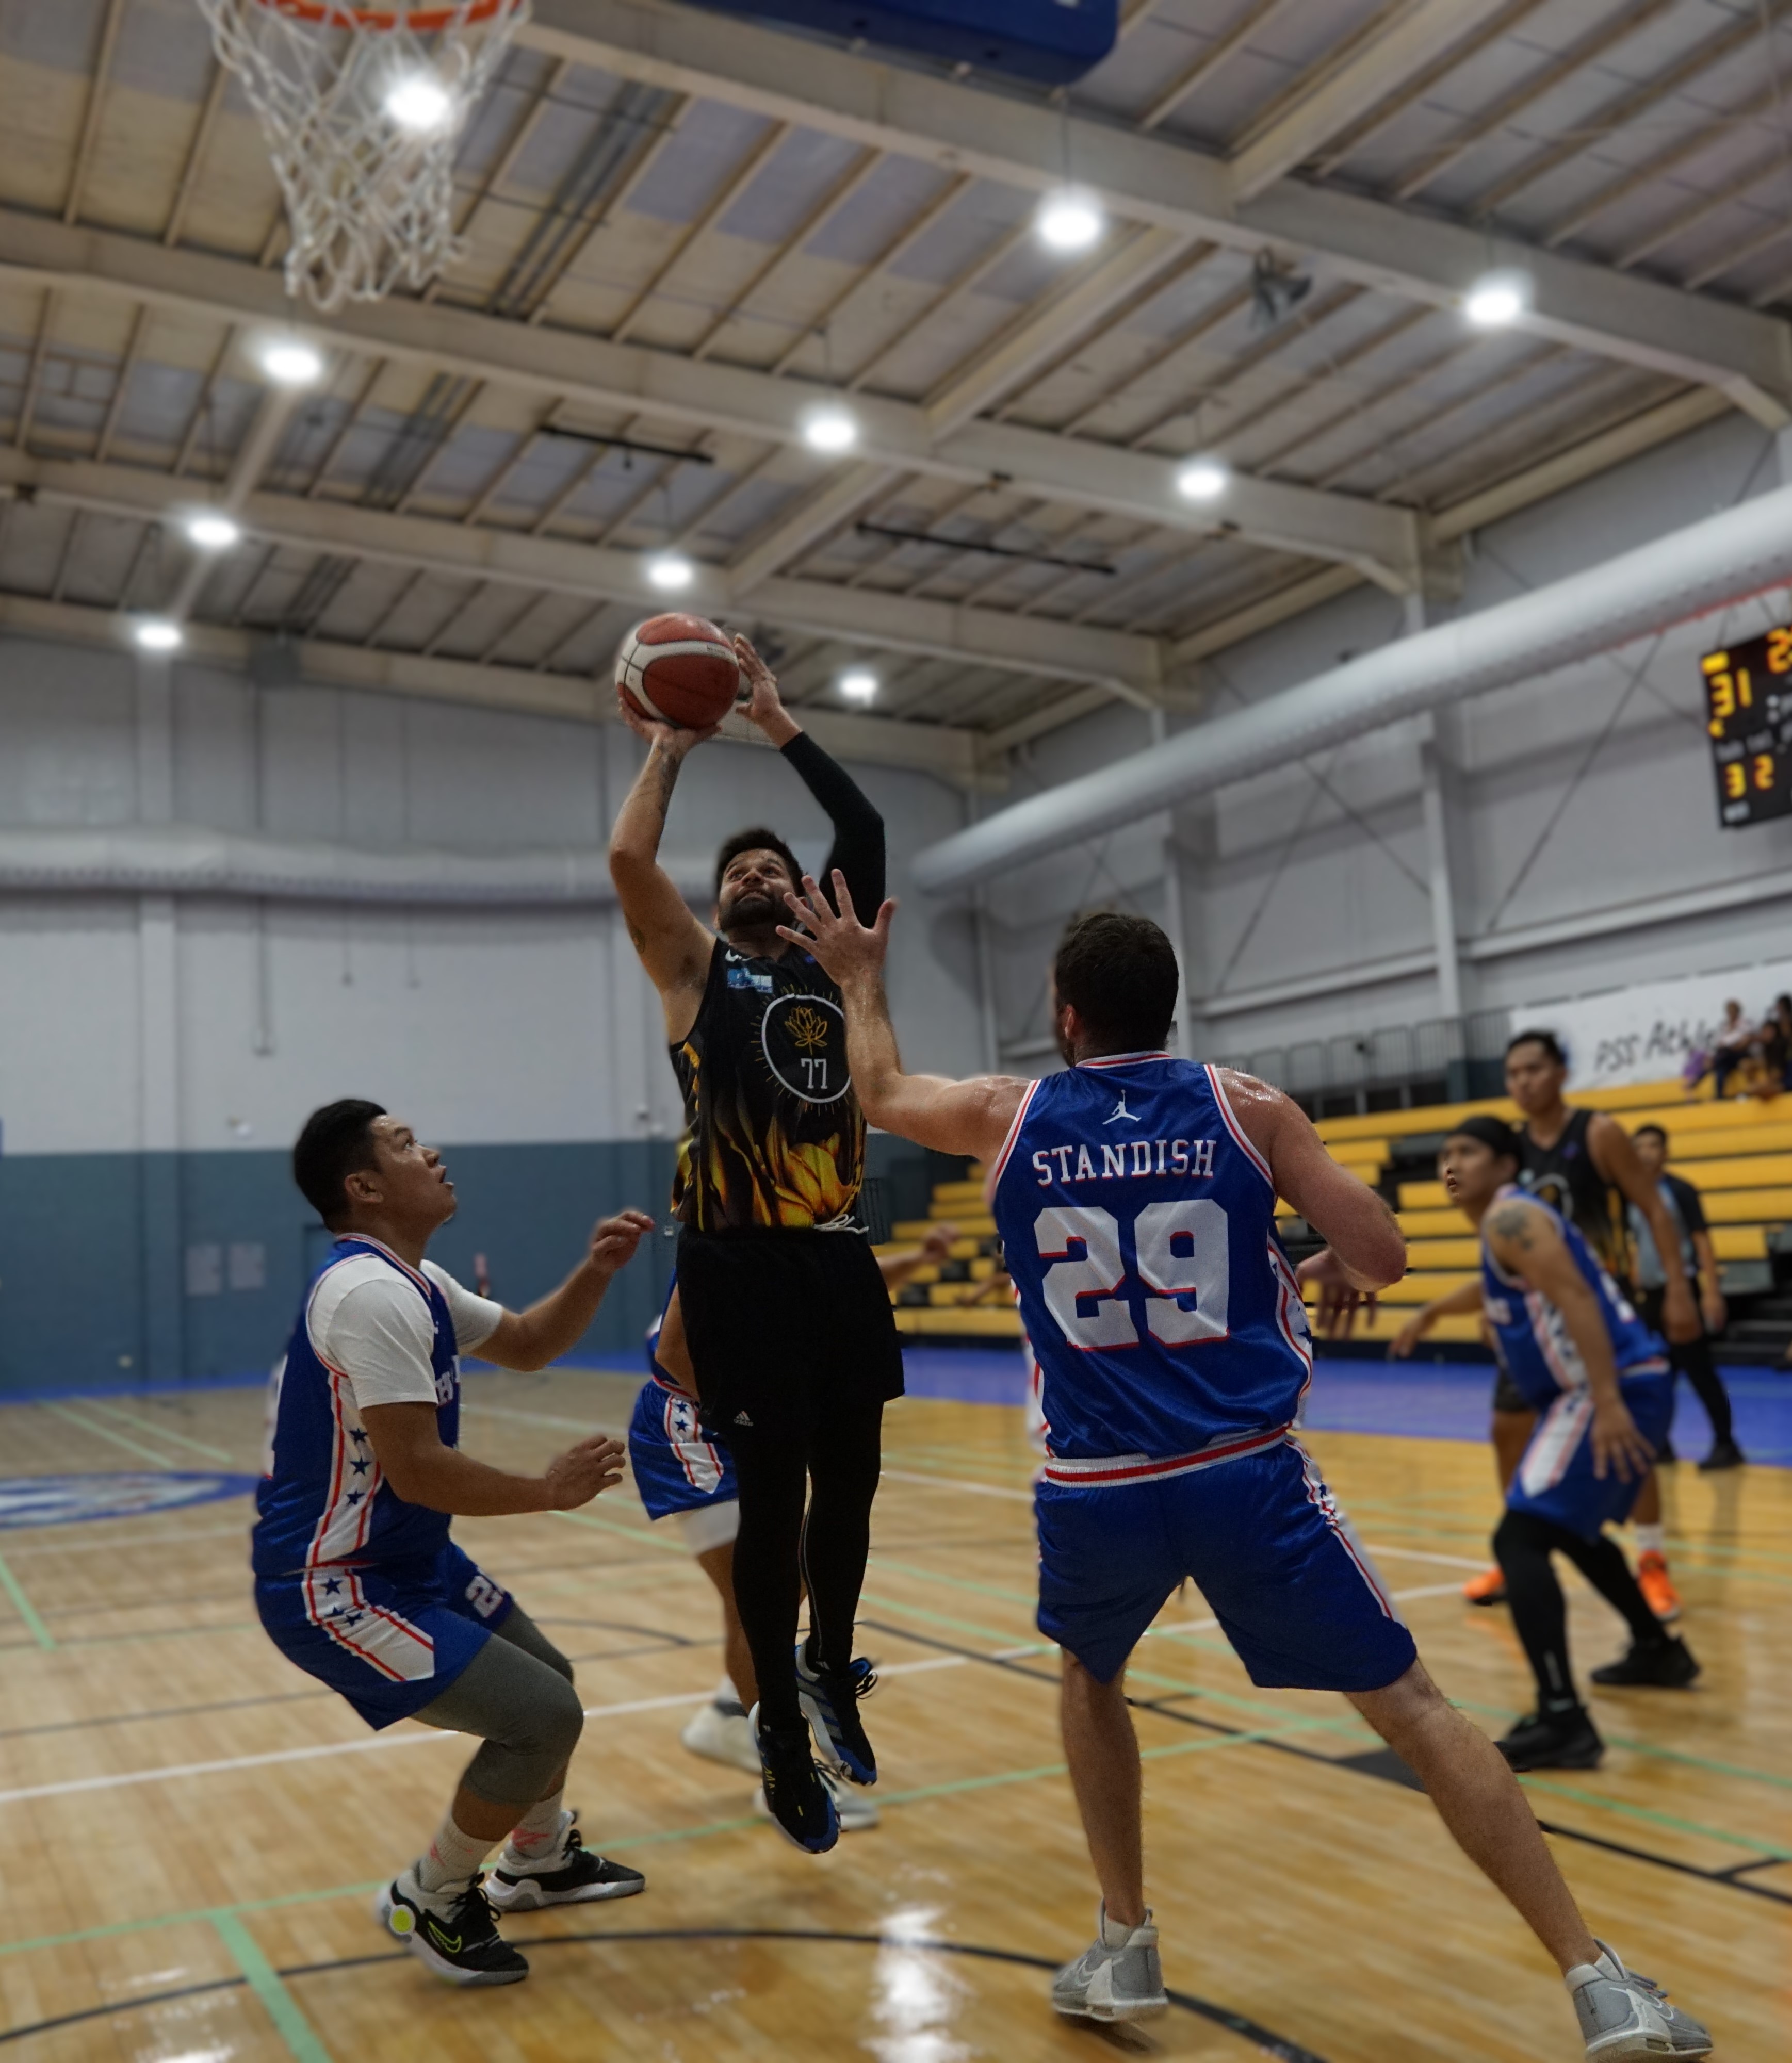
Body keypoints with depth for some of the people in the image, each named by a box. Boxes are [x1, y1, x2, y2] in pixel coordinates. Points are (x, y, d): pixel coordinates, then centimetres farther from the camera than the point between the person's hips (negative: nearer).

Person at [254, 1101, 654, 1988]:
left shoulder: (416, 1282, 7)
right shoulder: (370, 1294, -26)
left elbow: (527, 1344, 19)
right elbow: (417, 1472, -30)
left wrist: (596, 1271, 2)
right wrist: (548, 1490, -18)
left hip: (408, 1558, 11)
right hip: (335, 1588, -11)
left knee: (549, 1679, 21)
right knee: (542, 1716, -14)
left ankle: (539, 1861, 44)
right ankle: (428, 1903, 8)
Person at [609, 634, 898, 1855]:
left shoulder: (830, 963, 17)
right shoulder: (694, 968, 7)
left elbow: (868, 837, 9)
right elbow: (629, 857, -8)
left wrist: (784, 726, 12)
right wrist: (670, 750, 6)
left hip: (840, 1255, 4)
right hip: (744, 1262, -4)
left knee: (851, 1484, 12)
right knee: (774, 1499, 0)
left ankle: (832, 1669, 36)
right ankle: (782, 1732, 16)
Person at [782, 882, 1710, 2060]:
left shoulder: (1009, 1118, 4)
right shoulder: (1249, 1108, 1)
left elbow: (883, 1094, 25)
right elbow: (1383, 1260, -1)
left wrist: (862, 978, 40)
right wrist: (1321, 1268, 22)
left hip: (1097, 1489, 1)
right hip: (1248, 1472, -1)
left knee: (1094, 1680, 30)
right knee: (1414, 1709, 8)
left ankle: (1126, 1949, 30)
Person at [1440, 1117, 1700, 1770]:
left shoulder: (1509, 1217, -10)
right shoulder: (1511, 1221, 21)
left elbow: (1578, 1302, -21)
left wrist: (1608, 1403, -27)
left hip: (1614, 1390, -11)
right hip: (1626, 1388, 11)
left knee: (1520, 1539, -17)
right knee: (1570, 1526, 31)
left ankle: (1562, 1721, -23)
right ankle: (1658, 1651, 46)